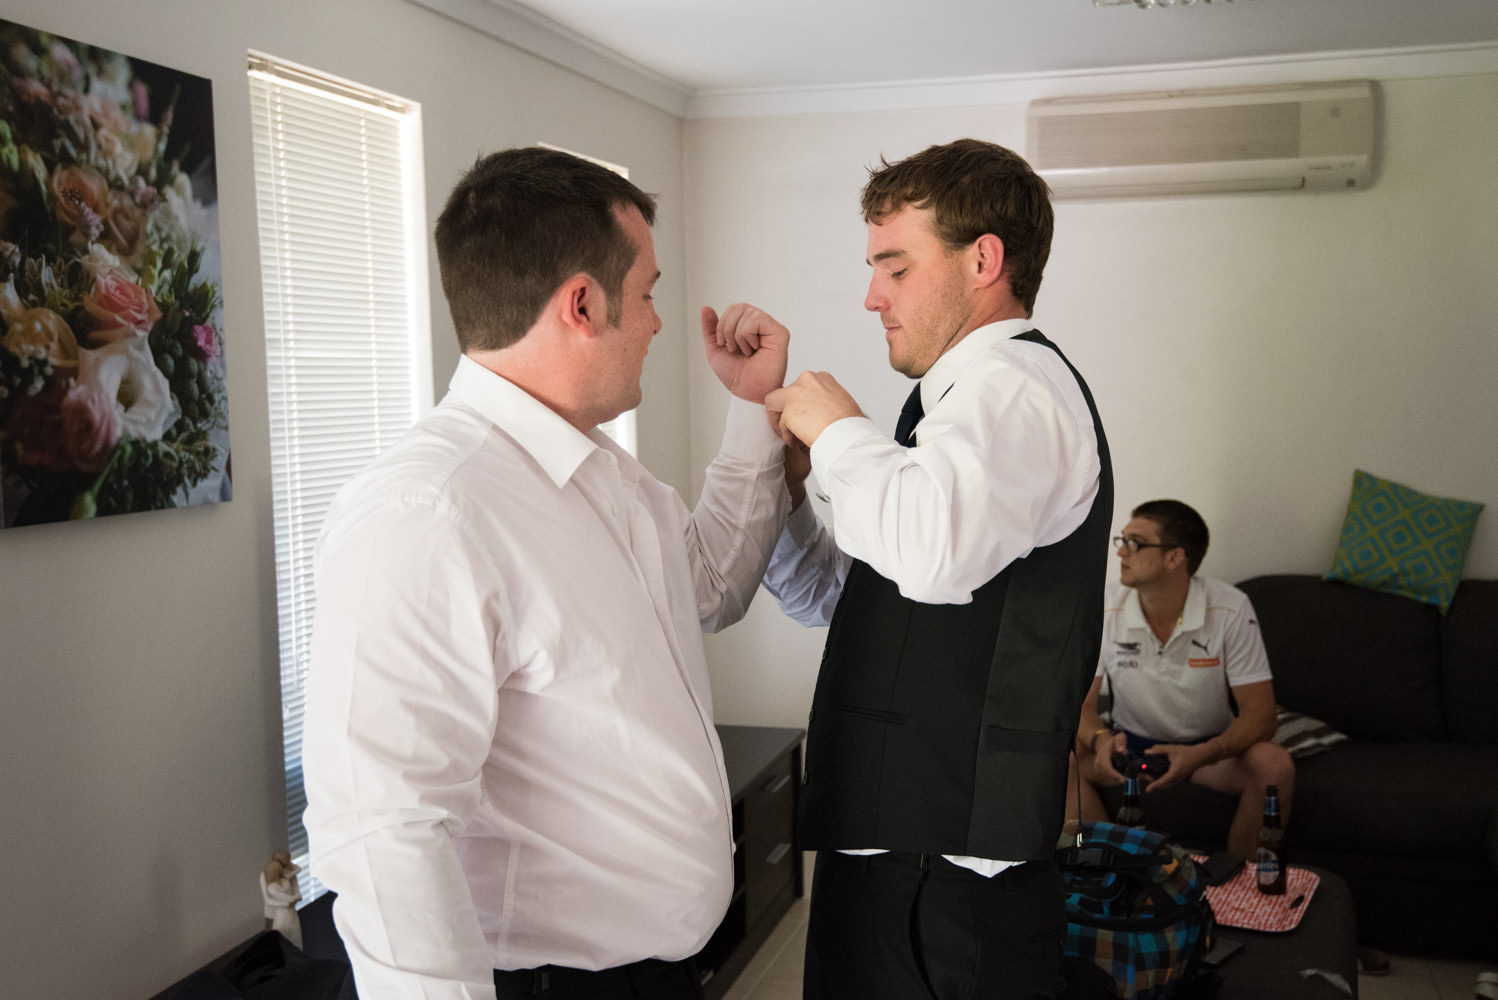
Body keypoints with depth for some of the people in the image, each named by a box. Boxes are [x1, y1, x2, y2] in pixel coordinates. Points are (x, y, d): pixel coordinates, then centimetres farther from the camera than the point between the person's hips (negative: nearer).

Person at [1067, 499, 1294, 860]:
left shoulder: (1230, 609, -16)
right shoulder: (1104, 612, -11)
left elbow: (1260, 712, -17)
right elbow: (1078, 703, -9)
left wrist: (1202, 754, -36)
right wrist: (1101, 739, -33)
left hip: (1210, 748, 0)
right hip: (1132, 744, 1)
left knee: (1275, 765, -31)